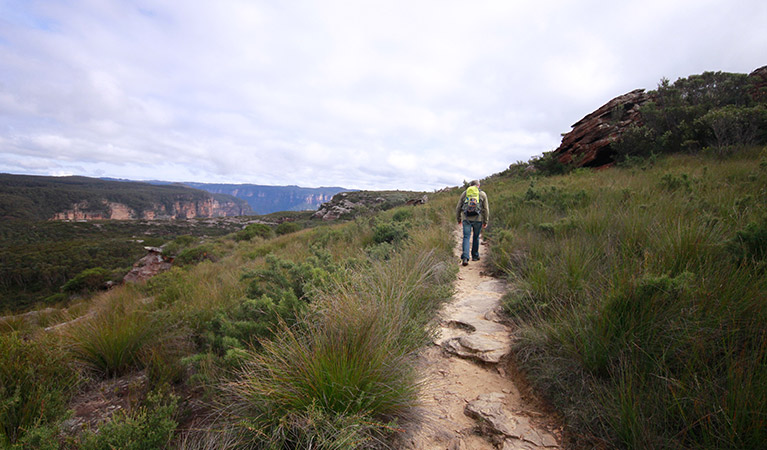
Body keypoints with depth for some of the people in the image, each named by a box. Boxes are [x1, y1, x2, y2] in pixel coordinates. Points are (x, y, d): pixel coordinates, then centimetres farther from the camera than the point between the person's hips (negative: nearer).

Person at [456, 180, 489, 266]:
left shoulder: (464, 193, 10)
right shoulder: (482, 194, 7)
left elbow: (458, 207, 12)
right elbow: (486, 209, 4)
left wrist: (458, 218, 22)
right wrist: (486, 221, 9)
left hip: (466, 219, 0)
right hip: (478, 219, 0)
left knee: (466, 237, -1)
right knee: (476, 237, 15)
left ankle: (465, 258, -14)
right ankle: (475, 256, 26)